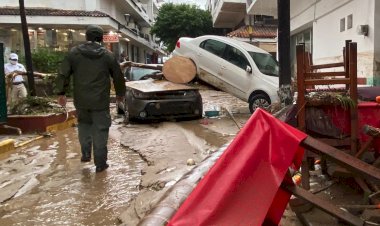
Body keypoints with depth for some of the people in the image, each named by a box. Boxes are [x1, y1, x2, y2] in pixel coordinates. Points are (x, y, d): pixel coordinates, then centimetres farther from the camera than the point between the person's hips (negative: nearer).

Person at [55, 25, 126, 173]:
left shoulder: (74, 53, 2)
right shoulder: (108, 55, 0)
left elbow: (63, 74, 0)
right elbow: (118, 77, 7)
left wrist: (61, 93, 11)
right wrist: (120, 93, 22)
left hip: (81, 100, 2)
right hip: (100, 101, -2)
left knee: (84, 124, 25)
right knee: (100, 130, 5)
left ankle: (85, 154, 25)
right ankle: (100, 163, 9)